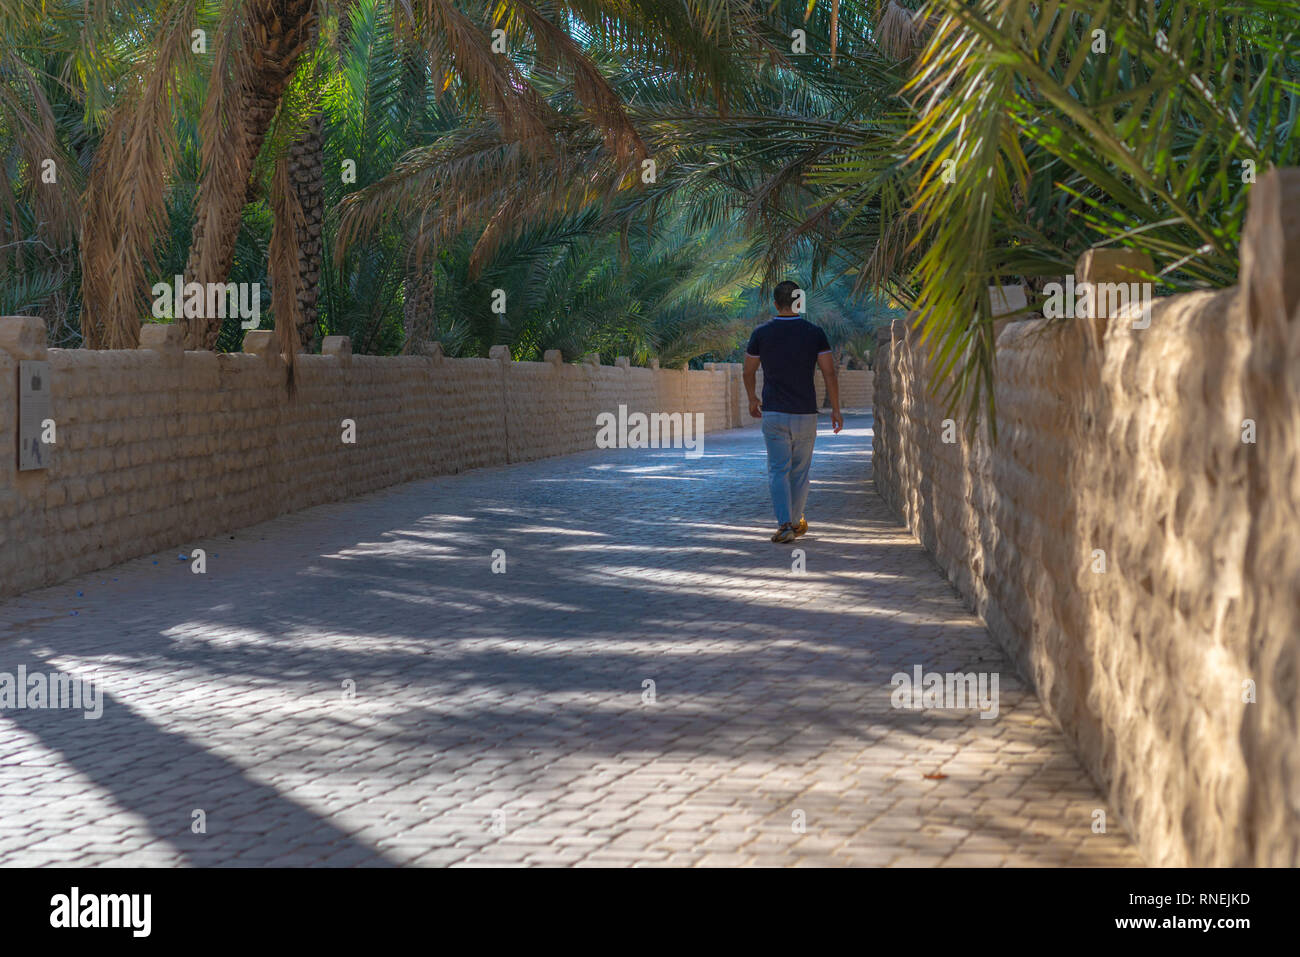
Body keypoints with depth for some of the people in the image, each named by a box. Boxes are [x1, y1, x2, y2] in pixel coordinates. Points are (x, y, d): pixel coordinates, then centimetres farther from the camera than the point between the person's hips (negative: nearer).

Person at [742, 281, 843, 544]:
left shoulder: (761, 333, -2)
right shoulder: (814, 333, -3)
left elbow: (749, 372, 8)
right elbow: (829, 373, -6)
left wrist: (752, 400, 26)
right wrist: (835, 410, 2)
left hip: (773, 414, -1)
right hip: (805, 413, 1)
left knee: (778, 470, -1)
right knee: (800, 470, 14)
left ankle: (785, 524, -15)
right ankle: (796, 522, 24)